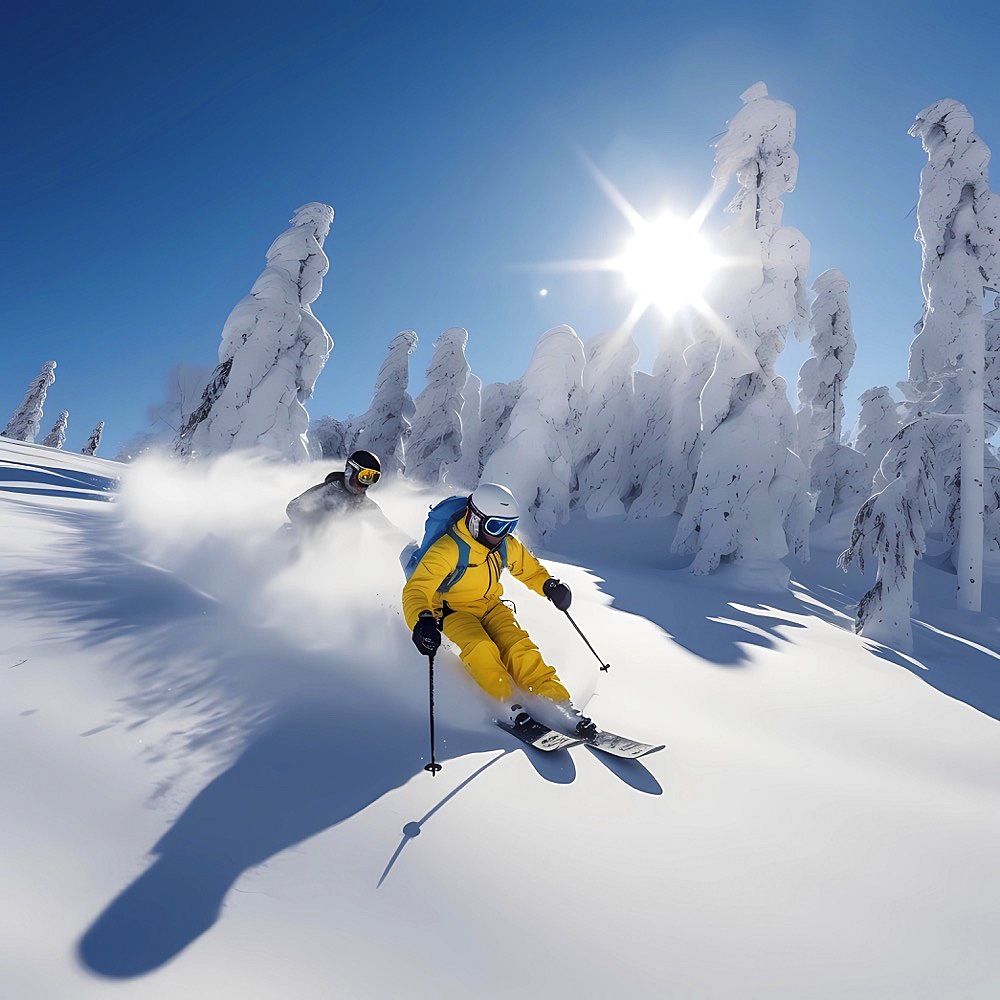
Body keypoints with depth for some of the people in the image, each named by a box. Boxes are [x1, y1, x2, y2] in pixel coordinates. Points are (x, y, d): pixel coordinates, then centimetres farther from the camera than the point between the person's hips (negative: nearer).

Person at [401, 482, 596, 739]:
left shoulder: (507, 546, -5)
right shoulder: (447, 549, -24)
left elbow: (530, 570, 12)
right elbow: (416, 590, -28)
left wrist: (549, 586, -9)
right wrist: (422, 621, -48)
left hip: (490, 607, 4)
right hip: (454, 611, -4)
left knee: (519, 646, -22)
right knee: (480, 648, -34)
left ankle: (557, 703, -24)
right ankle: (509, 706, -28)